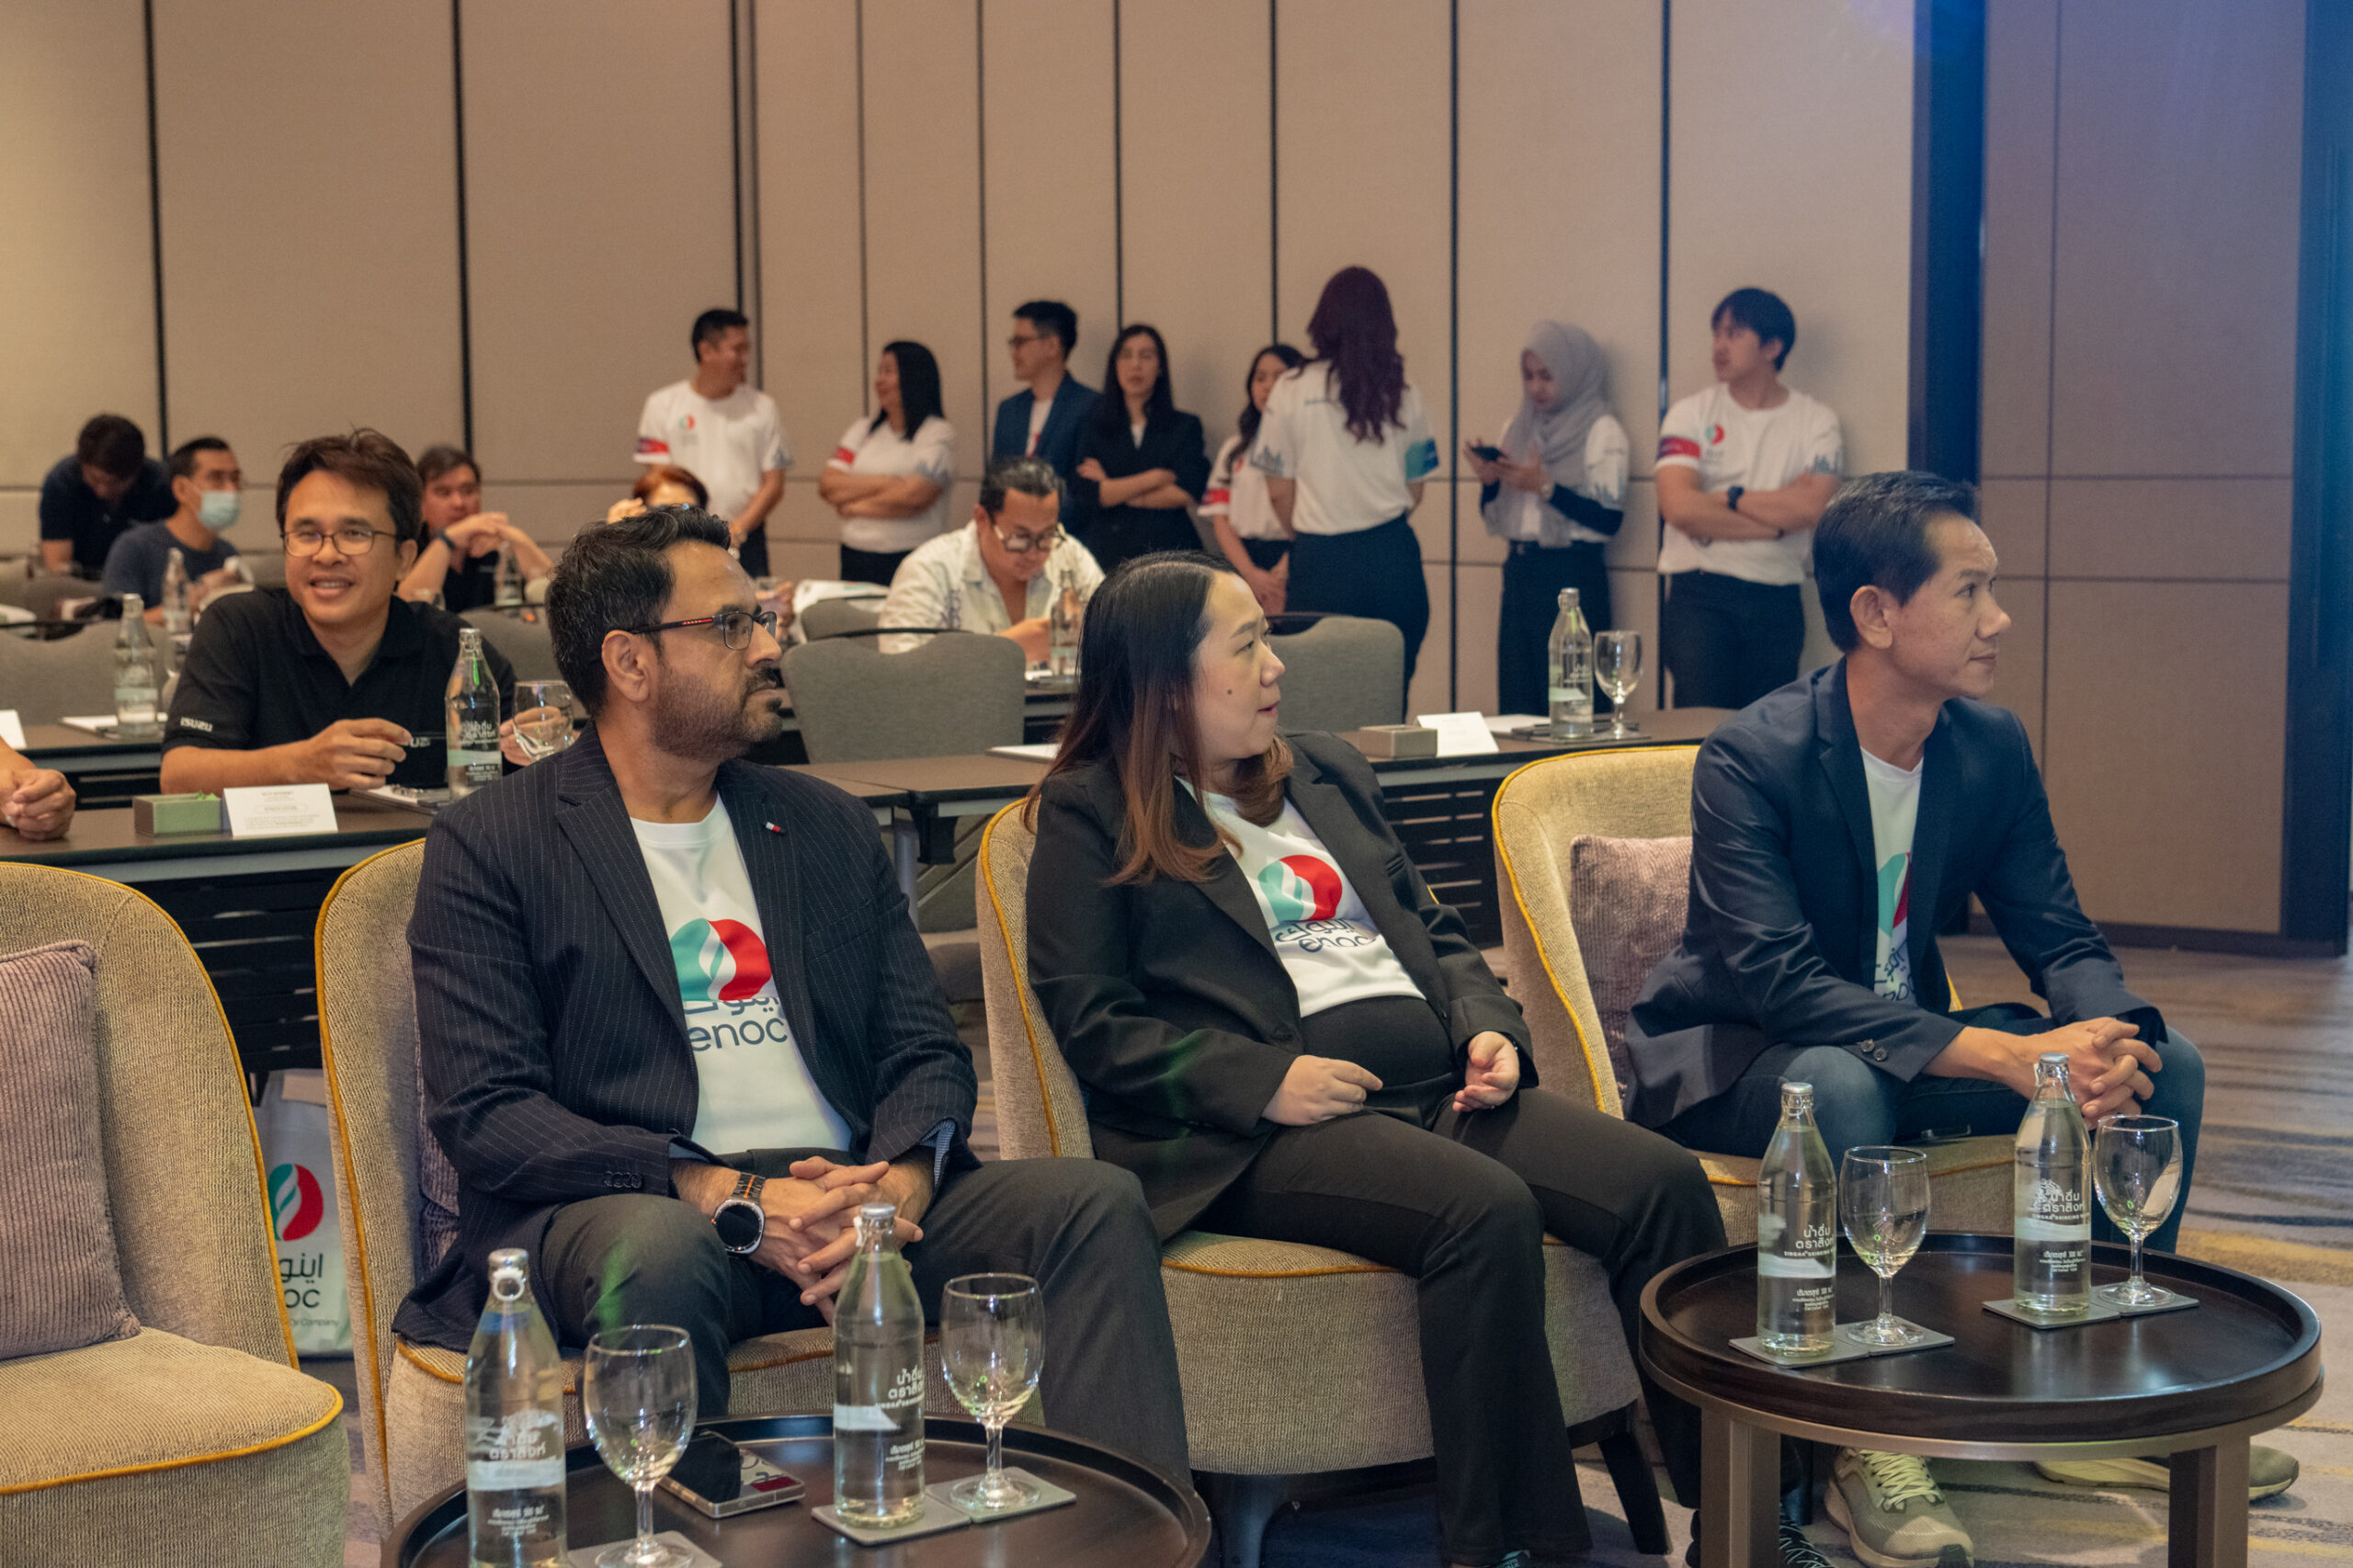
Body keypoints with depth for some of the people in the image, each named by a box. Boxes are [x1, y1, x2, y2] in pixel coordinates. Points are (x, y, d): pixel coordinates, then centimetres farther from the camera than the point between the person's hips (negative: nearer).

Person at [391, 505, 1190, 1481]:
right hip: (630, 1210, -4)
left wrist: (895, 1187, -10)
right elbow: (484, 1113, -5)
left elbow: (926, 1053, 15)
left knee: (1096, 1202, -20)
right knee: (662, 1255, -39)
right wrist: (727, 1199, -17)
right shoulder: (487, 847, 5)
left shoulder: (827, 826, 21)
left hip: (848, 1195, 4)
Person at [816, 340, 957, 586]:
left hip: (911, 562, -5)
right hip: (855, 559, 5)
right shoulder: (863, 429, 15)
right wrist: (883, 483, -9)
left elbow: (914, 497, -14)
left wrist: (855, 506, -2)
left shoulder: (938, 433, -2)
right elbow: (827, 486, 4)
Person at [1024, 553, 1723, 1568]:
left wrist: (1488, 1027, 7)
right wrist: (1262, 1080, -16)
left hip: (1436, 1085, 7)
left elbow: (1435, 932, 28)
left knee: (1661, 1182, -18)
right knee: (1486, 1208, -34)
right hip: (1260, 1132, -6)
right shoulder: (1090, 813, 5)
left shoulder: (1329, 772, 26)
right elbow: (1091, 1020, -4)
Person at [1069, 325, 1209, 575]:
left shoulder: (1186, 427, 10)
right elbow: (1084, 492, -2)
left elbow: (1186, 493, -3)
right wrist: (1154, 478, -3)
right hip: (1105, 552, 0)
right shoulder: (1092, 426, 11)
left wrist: (1114, 490, 0)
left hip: (1167, 551, 0)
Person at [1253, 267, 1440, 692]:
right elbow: (1414, 491, 10)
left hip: (1321, 561, -2)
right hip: (1393, 561, 2)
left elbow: (1280, 492, 1)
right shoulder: (1404, 395, 4)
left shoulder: (1291, 392, -3)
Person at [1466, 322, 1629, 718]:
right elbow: (1494, 520, 17)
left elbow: (1609, 519, -13)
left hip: (1573, 577, -6)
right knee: (1516, 702, 5)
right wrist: (1488, 481, -2)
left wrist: (1546, 487, -17)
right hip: (1519, 572, 6)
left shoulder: (1601, 430, -3)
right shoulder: (1517, 429, 15)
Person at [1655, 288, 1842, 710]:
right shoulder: (1691, 414, 3)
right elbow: (1678, 506, -11)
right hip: (1699, 594, -1)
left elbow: (1812, 507, -11)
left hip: (1777, 600, 1)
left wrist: (1729, 497, -6)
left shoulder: (1817, 422, 5)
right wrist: (1776, 520, -8)